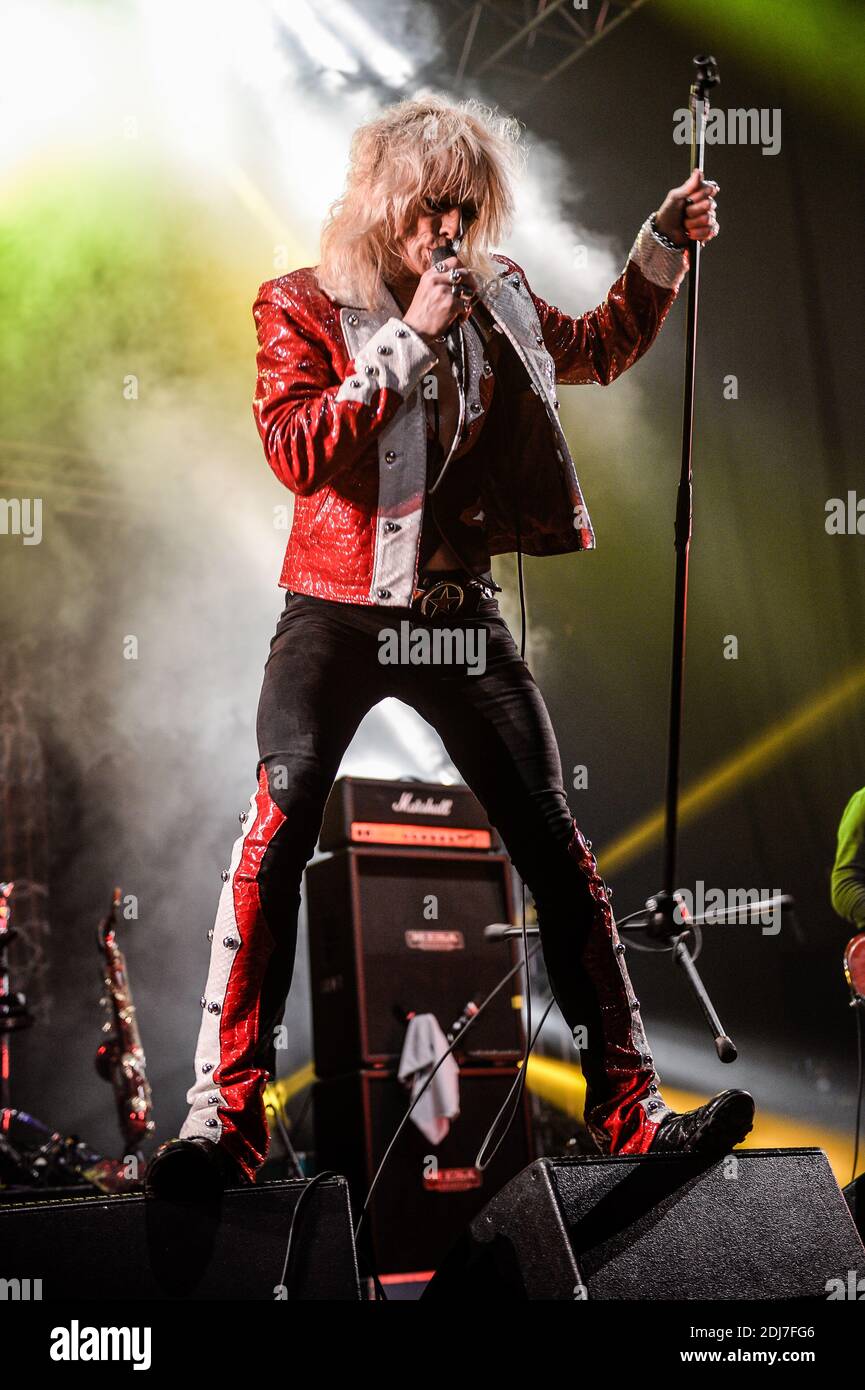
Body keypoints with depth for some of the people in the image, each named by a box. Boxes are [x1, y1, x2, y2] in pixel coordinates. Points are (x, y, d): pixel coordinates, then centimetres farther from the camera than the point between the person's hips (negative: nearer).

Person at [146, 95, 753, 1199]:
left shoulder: (495, 297, 10)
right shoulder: (302, 306, -2)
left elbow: (603, 347, 29)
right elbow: (294, 451, -17)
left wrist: (663, 245, 16)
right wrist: (410, 337, -18)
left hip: (459, 612, 4)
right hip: (338, 613, -4)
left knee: (556, 843, -1)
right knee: (278, 827, -21)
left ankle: (629, 1108, 6)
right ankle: (224, 1118, -16)